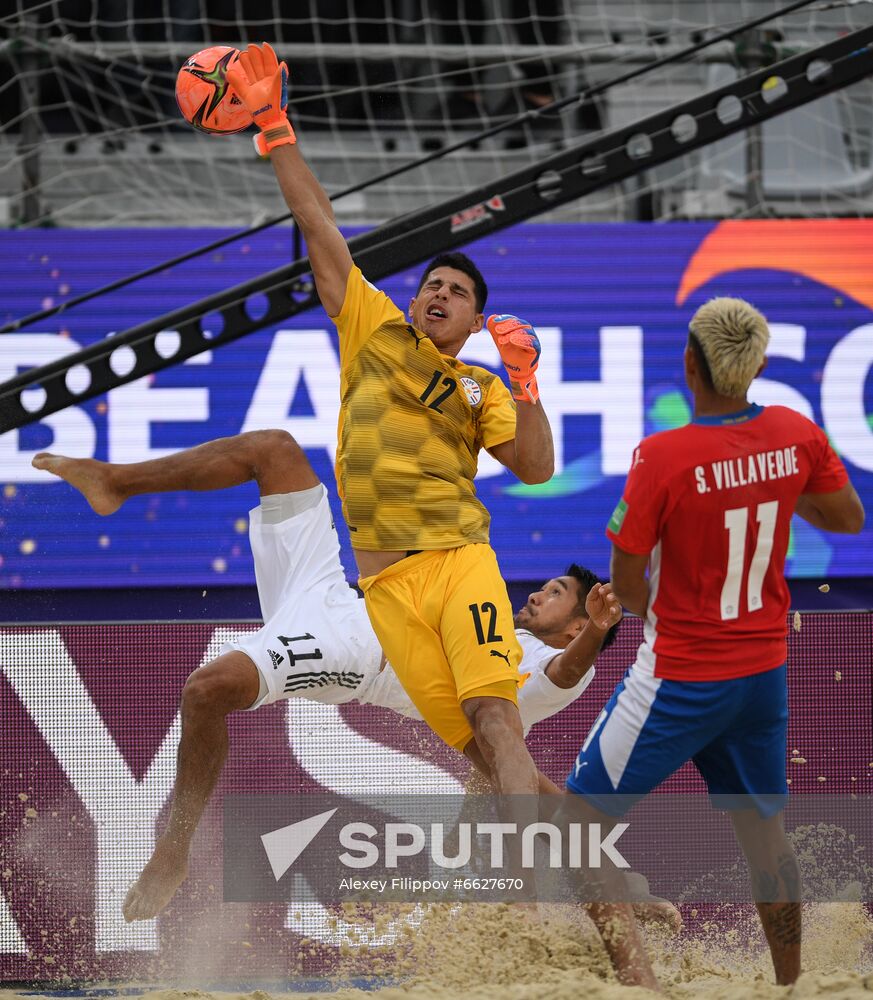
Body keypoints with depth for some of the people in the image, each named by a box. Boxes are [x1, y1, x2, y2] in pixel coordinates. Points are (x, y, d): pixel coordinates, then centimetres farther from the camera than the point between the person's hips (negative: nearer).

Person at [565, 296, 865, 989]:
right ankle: (791, 983, 26)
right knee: (763, 833, 20)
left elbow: (627, 583, -12)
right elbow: (850, 520, 10)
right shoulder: (797, 437, -8)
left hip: (681, 680, -5)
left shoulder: (662, 457, -21)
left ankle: (633, 968, -2)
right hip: (764, 671, 5)